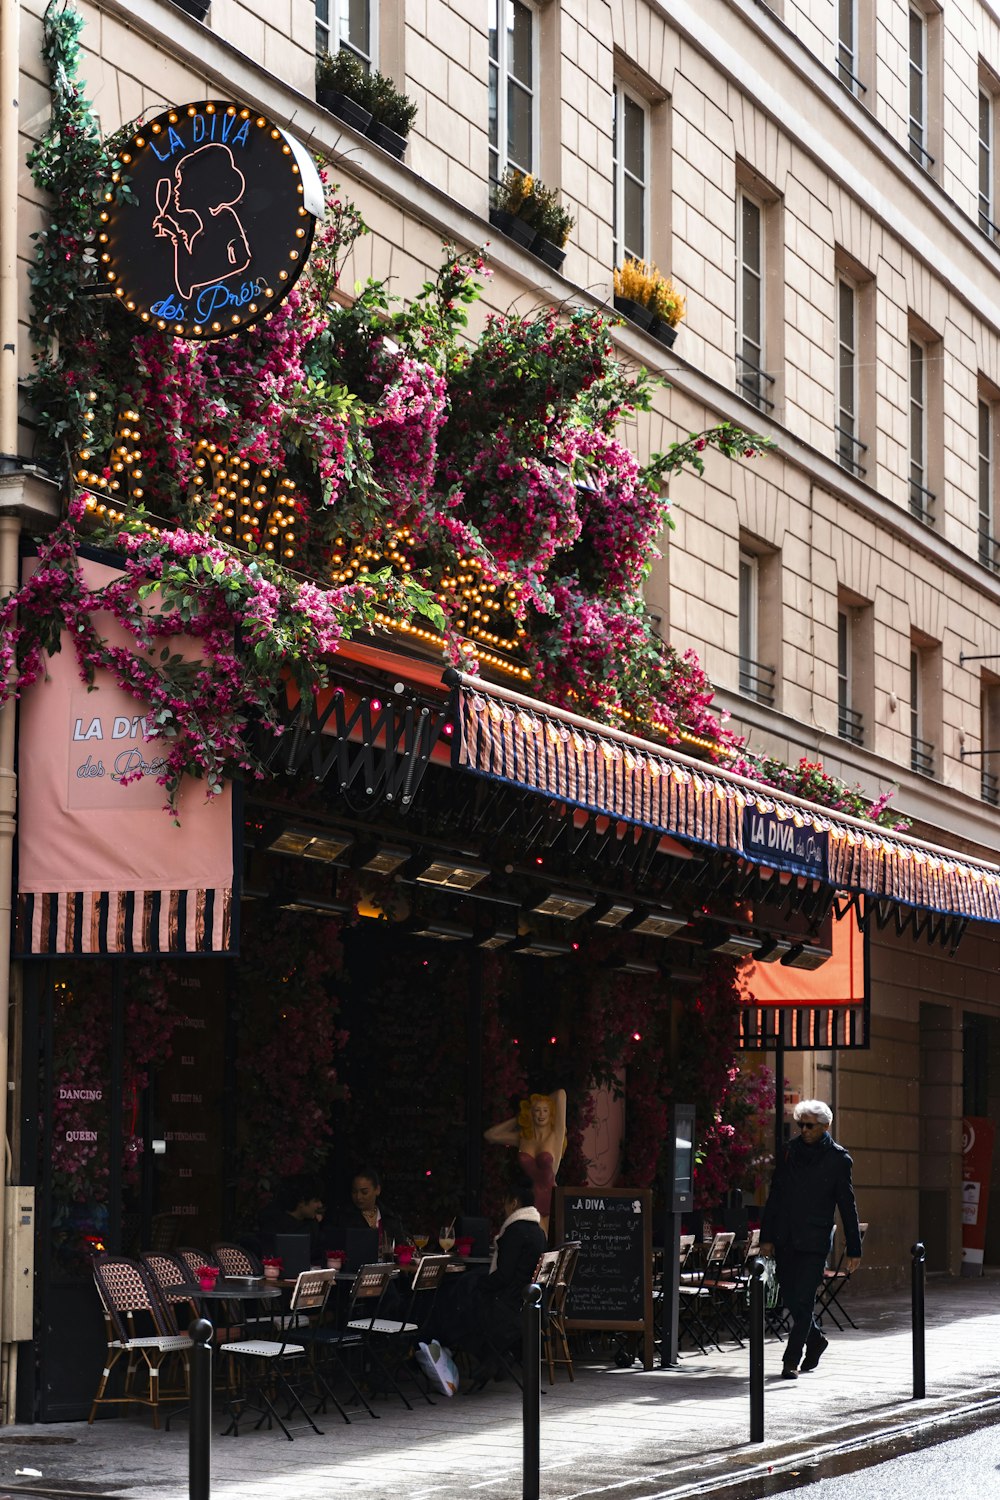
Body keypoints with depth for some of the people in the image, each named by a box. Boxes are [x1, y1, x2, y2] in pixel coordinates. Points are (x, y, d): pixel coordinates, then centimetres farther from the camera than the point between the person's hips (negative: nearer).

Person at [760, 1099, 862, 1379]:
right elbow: (774, 1196, 11)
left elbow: (848, 1207, 1)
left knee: (802, 1301, -8)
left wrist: (854, 1250, -1)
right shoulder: (791, 1151, 7)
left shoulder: (838, 1159, -2)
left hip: (815, 1241, -4)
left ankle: (791, 1360, -3)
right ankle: (815, 1340, 33)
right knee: (791, 1299, 9)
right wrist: (767, 1237, 6)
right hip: (785, 1239, 4)